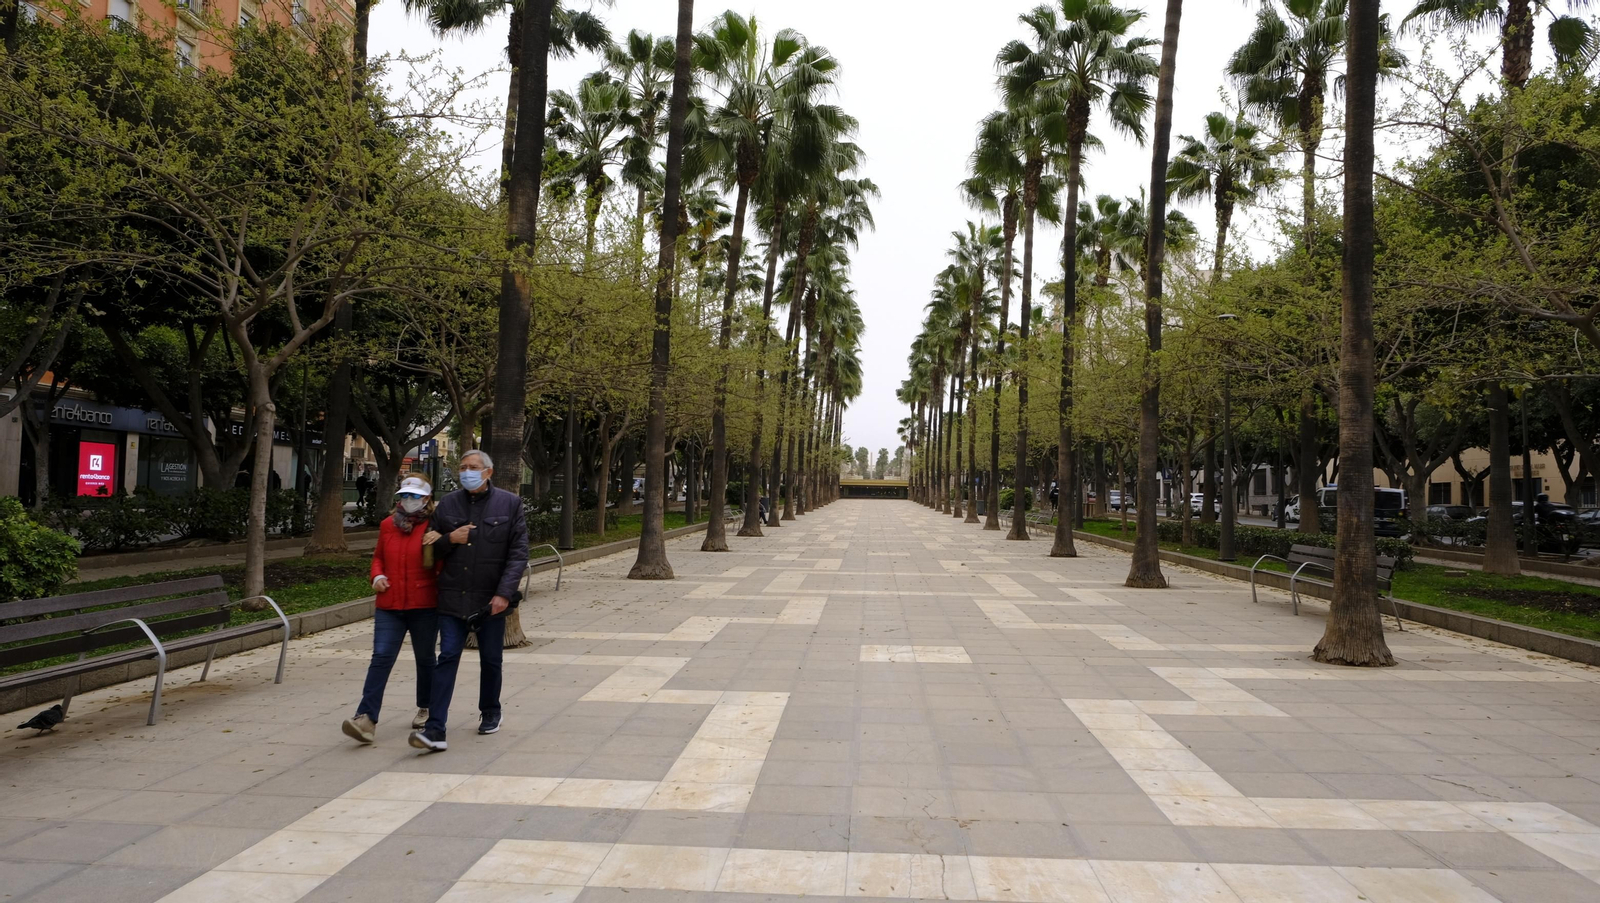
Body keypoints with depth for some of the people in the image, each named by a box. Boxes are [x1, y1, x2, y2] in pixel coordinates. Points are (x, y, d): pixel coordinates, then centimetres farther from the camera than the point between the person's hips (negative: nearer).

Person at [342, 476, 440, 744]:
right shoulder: (387, 525, 7)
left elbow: (442, 568, -2)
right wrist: (377, 576, 2)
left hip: (424, 605, -2)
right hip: (389, 605, 2)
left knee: (424, 658, 12)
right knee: (381, 658, -9)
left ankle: (425, 708, 31)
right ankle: (367, 718, -13)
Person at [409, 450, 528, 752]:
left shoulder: (510, 503, -2)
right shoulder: (447, 504, 6)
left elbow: (518, 552, -6)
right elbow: (432, 548, 14)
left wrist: (505, 593, -15)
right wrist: (450, 539, -9)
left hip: (491, 599, -1)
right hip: (453, 598, 1)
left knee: (491, 659, 12)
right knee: (447, 657, -6)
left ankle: (490, 713, 34)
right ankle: (435, 730, -8)